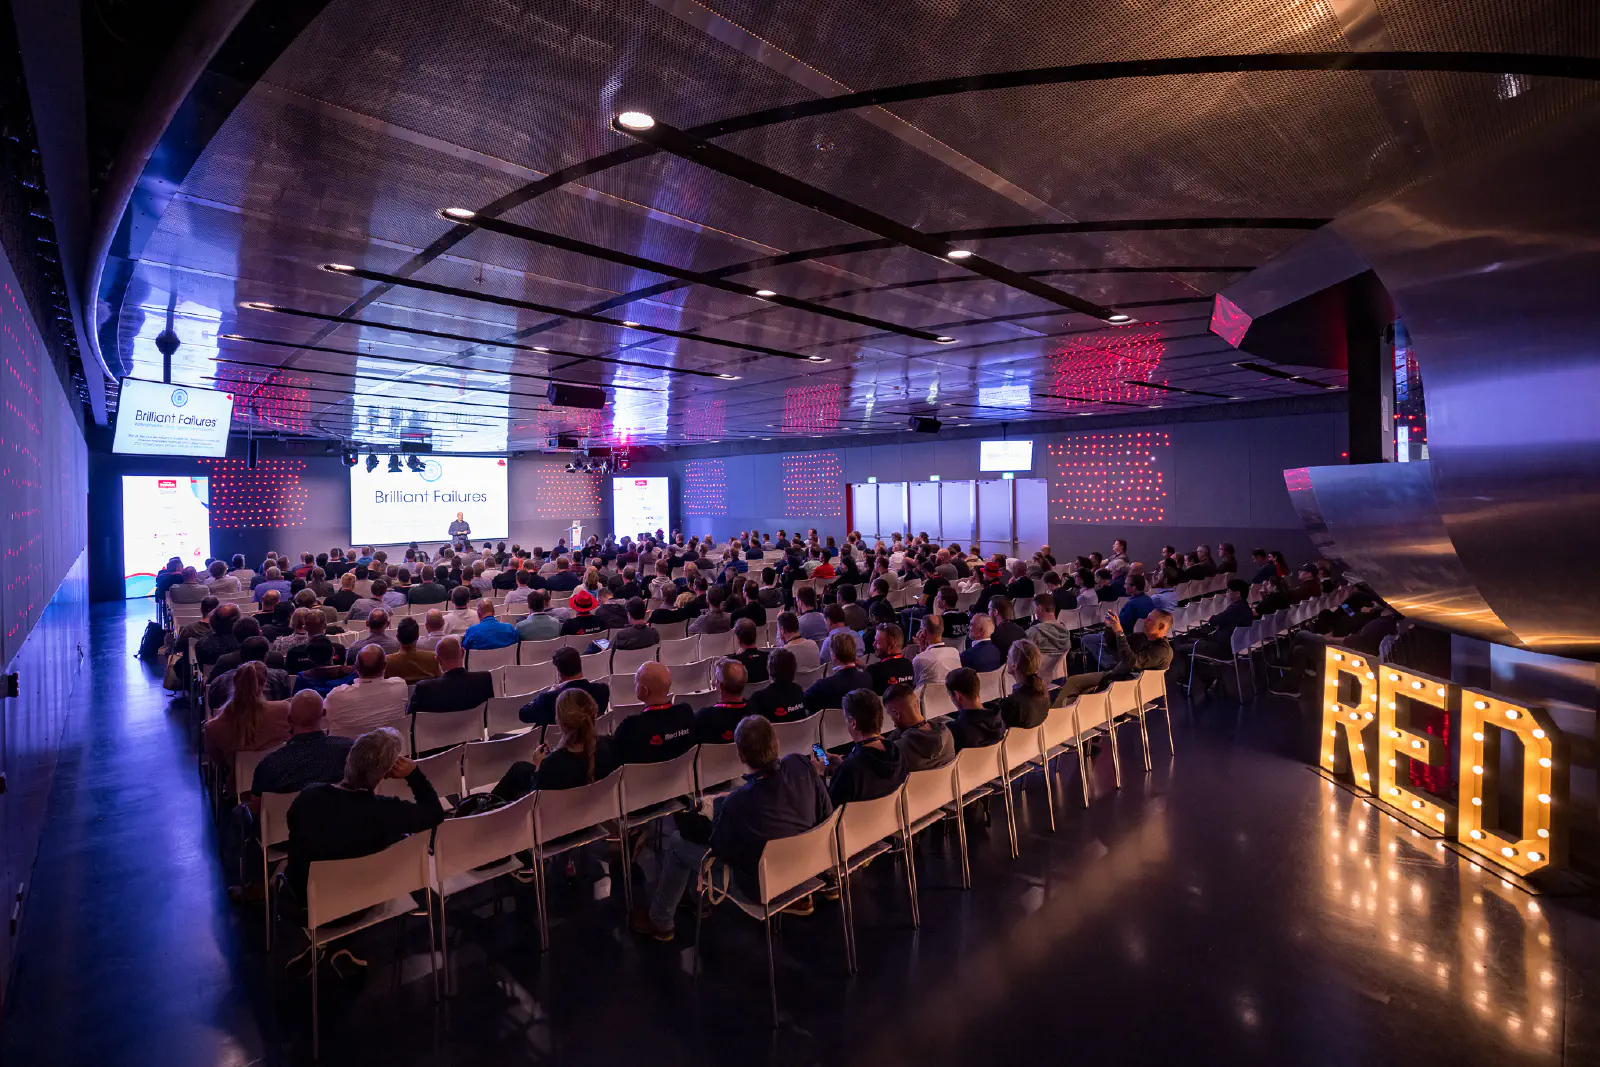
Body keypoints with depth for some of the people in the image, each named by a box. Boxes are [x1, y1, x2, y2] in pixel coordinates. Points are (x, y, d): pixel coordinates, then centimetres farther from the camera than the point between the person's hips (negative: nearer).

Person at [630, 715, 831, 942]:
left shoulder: (737, 803, -36)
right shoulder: (801, 766, -24)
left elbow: (718, 848, -15)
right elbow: (826, 813, -8)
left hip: (763, 888, -5)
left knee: (677, 844, 10)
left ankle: (659, 922, 33)